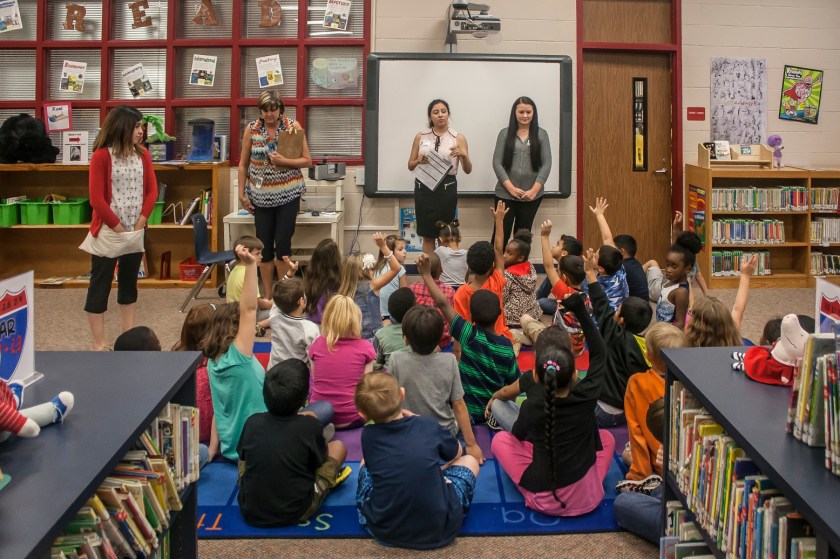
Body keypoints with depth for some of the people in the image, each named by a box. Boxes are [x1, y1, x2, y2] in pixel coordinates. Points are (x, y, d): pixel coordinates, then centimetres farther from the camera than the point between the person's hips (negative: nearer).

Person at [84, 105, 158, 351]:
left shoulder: (143, 155, 5)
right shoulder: (101, 156, -11)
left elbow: (152, 191, 4)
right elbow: (97, 198, -13)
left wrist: (139, 224, -6)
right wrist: (118, 228, -12)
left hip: (136, 233, 6)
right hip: (107, 232, -6)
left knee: (129, 283, 14)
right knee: (100, 285, 1)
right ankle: (99, 344, 7)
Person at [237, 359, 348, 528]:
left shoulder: (252, 422, -9)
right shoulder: (310, 425, -16)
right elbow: (321, 460, 2)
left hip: (250, 513, 3)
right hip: (296, 514, -2)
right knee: (338, 446, 12)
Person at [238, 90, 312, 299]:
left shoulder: (293, 126, -3)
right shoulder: (251, 128, 1)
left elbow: (307, 160, -1)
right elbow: (243, 164, 7)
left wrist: (284, 161, -16)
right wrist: (242, 193, 3)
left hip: (288, 194, -2)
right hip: (261, 195, 2)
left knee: (283, 243, -4)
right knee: (264, 244, 5)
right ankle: (267, 294, 17)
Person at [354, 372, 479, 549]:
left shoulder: (368, 435, -5)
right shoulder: (429, 425, -5)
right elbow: (457, 453, 17)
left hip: (384, 530, 1)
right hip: (438, 529, -1)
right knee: (469, 460, 22)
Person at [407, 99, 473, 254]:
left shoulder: (458, 138, 2)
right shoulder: (420, 137, 7)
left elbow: (468, 170, 1)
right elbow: (410, 165, 12)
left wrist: (464, 155, -19)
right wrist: (418, 161, -10)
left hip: (447, 189, -1)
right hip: (423, 188, 2)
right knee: (427, 235, 6)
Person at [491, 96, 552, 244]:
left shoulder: (541, 134, 6)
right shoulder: (505, 133, 5)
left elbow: (546, 164, 0)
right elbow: (497, 163, -1)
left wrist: (534, 190, -10)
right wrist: (511, 188, -11)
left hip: (532, 195, 1)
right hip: (505, 194, -1)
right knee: (501, 234, -4)